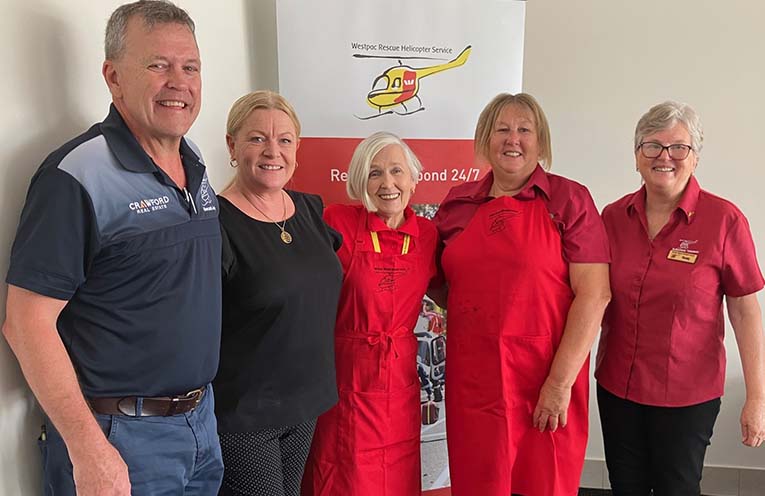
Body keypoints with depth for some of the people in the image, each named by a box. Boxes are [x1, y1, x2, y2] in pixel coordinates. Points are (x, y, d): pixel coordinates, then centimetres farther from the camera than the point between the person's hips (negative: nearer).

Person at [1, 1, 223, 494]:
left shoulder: (196, 166, 5)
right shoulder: (78, 176, -18)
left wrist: (202, 400, 12)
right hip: (120, 437, -7)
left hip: (201, 417, 7)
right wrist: (88, 450, -19)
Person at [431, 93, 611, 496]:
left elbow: (594, 294, -10)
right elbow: (441, 287, 19)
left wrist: (561, 382, -14)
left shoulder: (569, 200, -3)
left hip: (546, 378, -3)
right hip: (471, 378, 3)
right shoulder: (457, 204, 7)